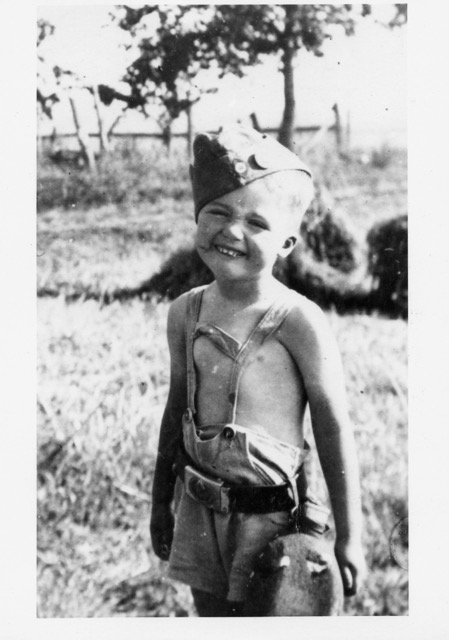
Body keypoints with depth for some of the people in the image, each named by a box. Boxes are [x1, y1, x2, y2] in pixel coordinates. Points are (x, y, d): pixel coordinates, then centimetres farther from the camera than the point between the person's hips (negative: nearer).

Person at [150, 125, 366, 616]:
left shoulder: (298, 323, -17)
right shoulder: (185, 313, -1)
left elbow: (334, 431, -11)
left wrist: (349, 537, -7)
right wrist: (161, 503, 17)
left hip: (270, 518, -5)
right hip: (200, 517, 5)